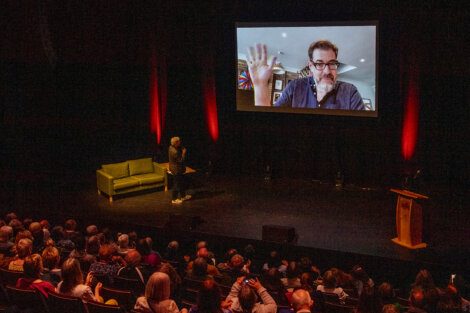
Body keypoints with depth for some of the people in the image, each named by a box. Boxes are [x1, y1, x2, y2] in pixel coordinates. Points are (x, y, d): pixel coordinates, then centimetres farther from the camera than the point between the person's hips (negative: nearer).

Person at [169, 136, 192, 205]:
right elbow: (181, 160, -24)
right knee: (177, 184, 2)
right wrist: (183, 153, -16)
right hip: (177, 170, -10)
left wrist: (181, 150, -2)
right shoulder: (174, 152, -29)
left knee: (182, 183, 22)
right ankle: (174, 199, 14)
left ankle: (183, 196, 37)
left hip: (178, 169, 10)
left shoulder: (171, 147, 1)